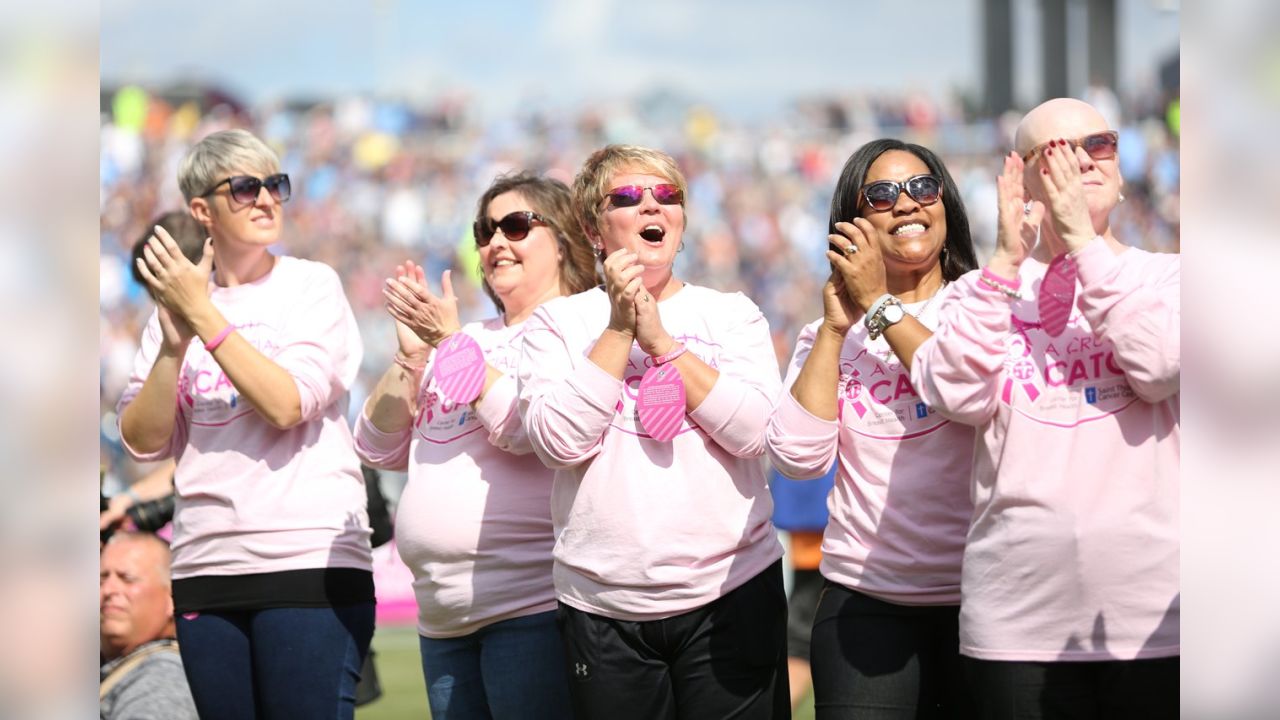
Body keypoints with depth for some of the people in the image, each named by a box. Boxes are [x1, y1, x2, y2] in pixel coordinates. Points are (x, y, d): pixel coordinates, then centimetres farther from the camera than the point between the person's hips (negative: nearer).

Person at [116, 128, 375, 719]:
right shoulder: (176, 299, 11)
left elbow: (287, 405, -13)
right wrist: (174, 344, -9)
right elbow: (143, 442, 5)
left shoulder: (312, 286, 2)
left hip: (310, 562, -4)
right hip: (205, 569, 4)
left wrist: (205, 317, -12)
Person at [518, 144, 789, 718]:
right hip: (604, 607, 0)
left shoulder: (731, 313, 7)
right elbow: (559, 441, -9)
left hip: (732, 590, 0)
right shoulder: (558, 322, 5)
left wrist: (661, 340, -10)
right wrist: (619, 330, -10)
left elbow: (753, 431, -8)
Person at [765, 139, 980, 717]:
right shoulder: (829, 333, 10)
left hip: (979, 595, -2)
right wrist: (835, 327, -6)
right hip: (865, 602, 2)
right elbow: (799, 455, -4)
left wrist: (880, 306, -10)